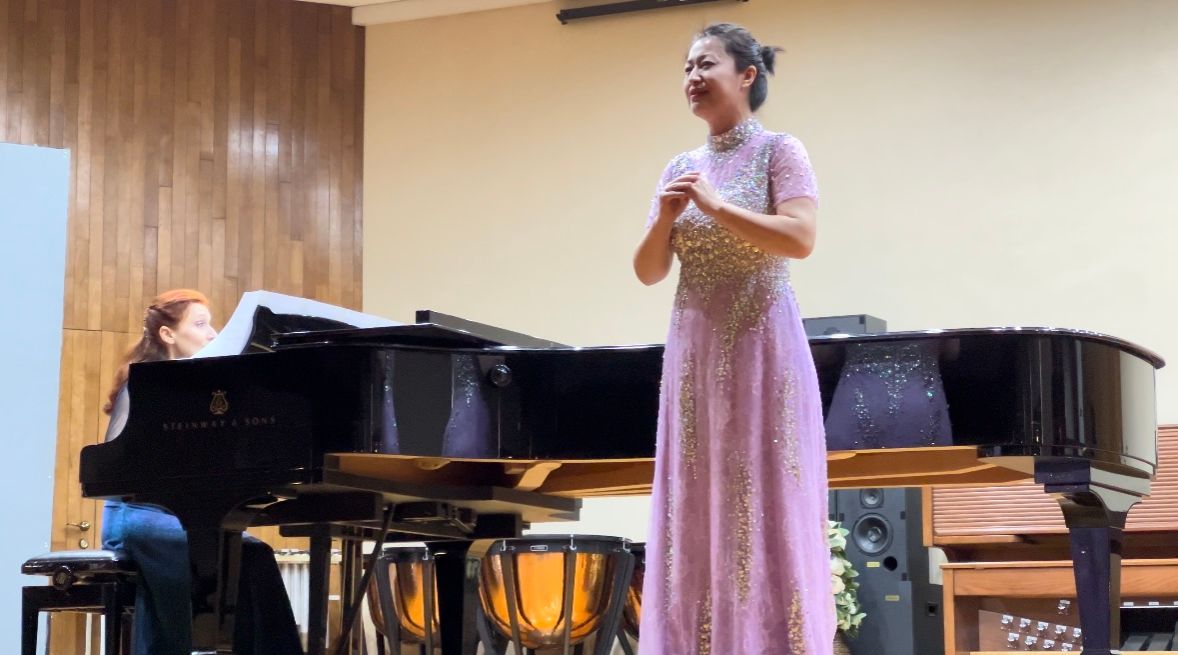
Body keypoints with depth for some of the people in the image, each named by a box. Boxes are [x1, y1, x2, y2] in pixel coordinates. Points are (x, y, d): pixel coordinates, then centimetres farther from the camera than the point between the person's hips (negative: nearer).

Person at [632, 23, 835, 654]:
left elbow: (800, 239, -17)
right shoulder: (680, 168, 13)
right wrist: (664, 220, -7)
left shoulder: (779, 151, -2)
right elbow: (648, 271, 11)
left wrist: (715, 206, -17)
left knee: (767, 508, -5)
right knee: (699, 512, 4)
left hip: (761, 348, -5)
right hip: (695, 352, 5)